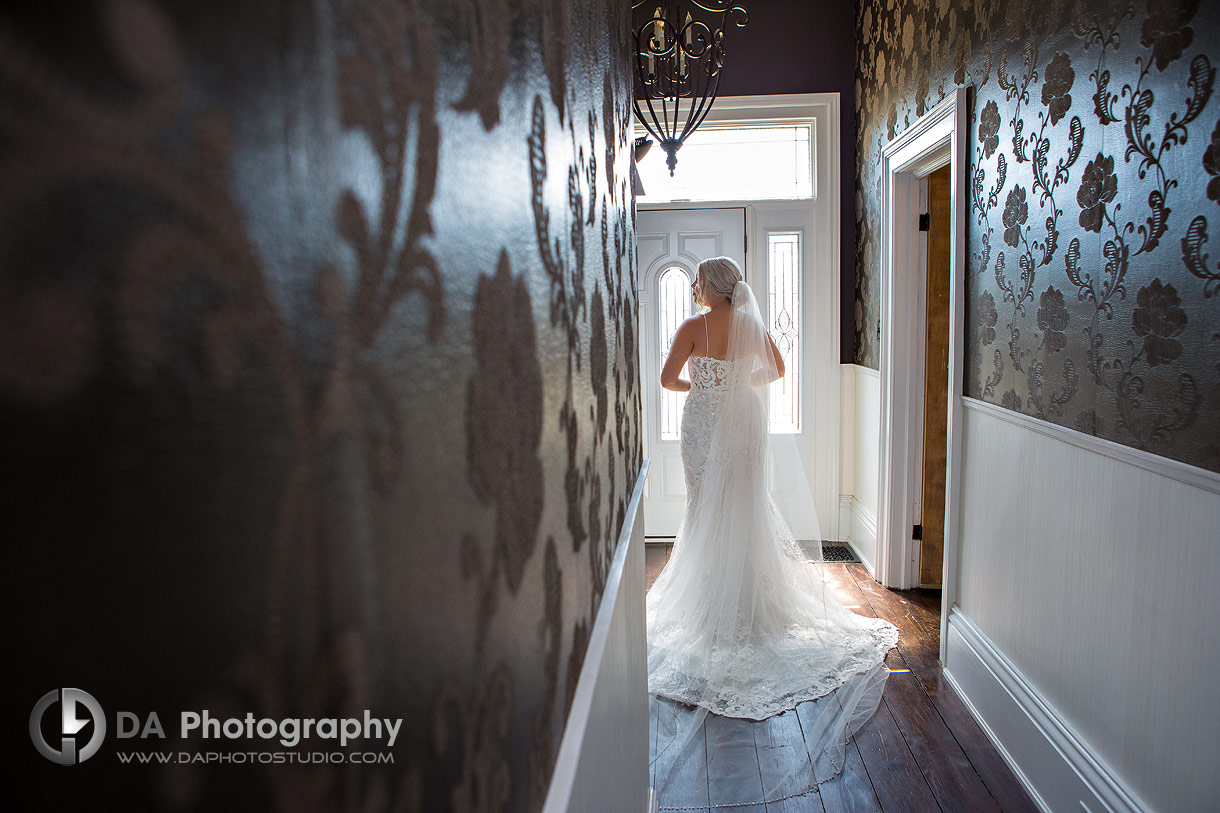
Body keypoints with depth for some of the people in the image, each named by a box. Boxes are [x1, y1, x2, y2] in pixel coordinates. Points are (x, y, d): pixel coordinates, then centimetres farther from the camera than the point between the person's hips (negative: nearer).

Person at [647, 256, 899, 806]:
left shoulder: (693, 327, -10)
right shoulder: (752, 325, 3)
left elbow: (668, 379, -10)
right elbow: (776, 370, 13)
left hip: (705, 423, -4)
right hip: (745, 422, 4)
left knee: (708, 508, 6)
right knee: (747, 507, 13)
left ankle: (712, 602, 12)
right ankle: (751, 598, 22)